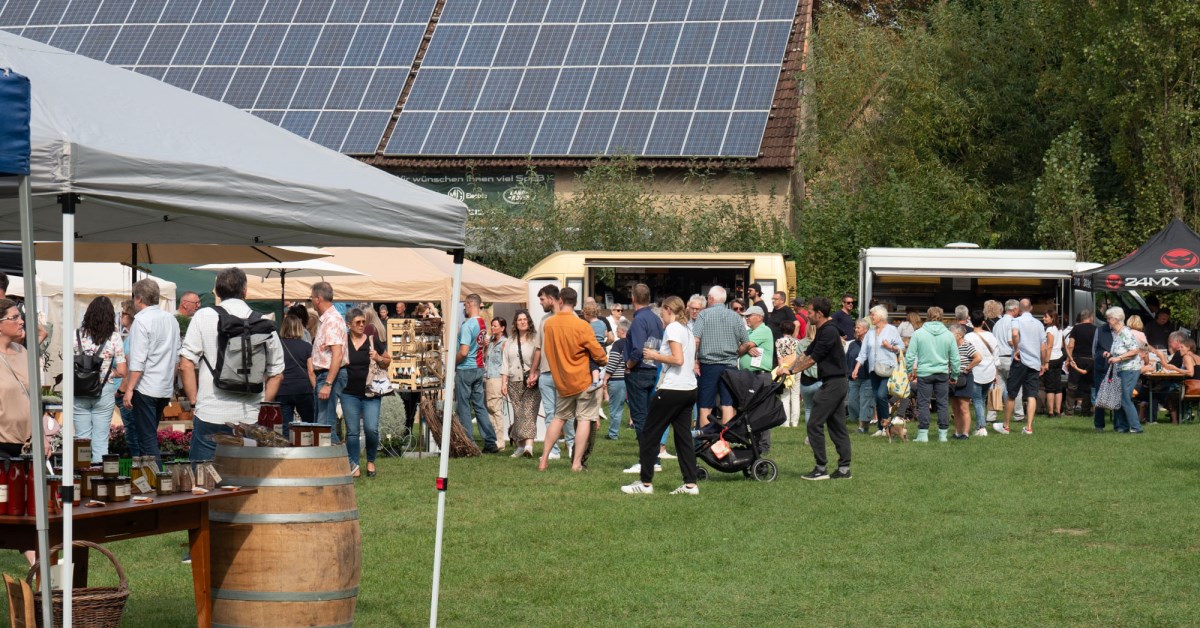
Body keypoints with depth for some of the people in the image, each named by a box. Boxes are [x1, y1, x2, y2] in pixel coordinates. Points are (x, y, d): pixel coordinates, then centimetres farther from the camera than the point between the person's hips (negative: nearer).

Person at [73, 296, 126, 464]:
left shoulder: (77, 335, -3)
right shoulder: (114, 337, -6)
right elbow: (121, 372, -7)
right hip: (105, 392, -1)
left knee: (82, 439, 9)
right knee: (100, 440, 5)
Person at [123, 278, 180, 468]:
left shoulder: (142, 321, -12)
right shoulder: (171, 319, 11)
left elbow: (138, 360, -17)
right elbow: (176, 356, 16)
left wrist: (129, 389, -15)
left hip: (146, 388, -8)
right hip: (166, 388, 8)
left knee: (147, 440, -5)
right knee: (150, 436, 17)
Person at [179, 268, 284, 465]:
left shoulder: (203, 317, -1)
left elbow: (186, 365, -4)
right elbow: (277, 373, 11)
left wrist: (194, 402, 5)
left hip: (211, 414, -2)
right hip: (251, 418, 2)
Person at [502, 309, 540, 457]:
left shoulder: (535, 338, 0)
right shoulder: (510, 340, 17)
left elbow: (540, 359, -7)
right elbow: (505, 362, 16)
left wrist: (534, 375, -19)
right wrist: (503, 382, 9)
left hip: (531, 383, -5)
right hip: (514, 382, 5)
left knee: (529, 413, -14)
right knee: (518, 414, 5)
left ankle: (529, 444, -25)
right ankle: (520, 446, 9)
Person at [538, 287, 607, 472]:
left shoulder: (548, 324, -3)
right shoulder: (582, 326, -16)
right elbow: (598, 353, -11)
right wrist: (603, 361, 11)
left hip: (561, 380, 5)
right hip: (584, 380, -5)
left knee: (559, 417, 17)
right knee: (585, 419, 1)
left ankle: (544, 459, 14)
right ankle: (577, 463, -3)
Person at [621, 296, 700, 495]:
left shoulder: (672, 328, -9)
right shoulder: (688, 331, 17)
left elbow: (678, 359, -20)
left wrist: (656, 356, -8)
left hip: (671, 389, -9)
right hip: (689, 389, 9)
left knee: (649, 435, 1)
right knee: (683, 436, 8)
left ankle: (646, 483, 3)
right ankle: (690, 484, 2)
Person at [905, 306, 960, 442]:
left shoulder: (918, 333, -4)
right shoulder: (948, 334, 1)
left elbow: (910, 356, -2)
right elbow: (955, 358, 6)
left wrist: (909, 371, 9)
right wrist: (955, 375, 17)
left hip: (924, 373, -2)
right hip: (943, 373, 2)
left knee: (923, 403, 4)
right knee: (943, 403, 8)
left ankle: (923, 434, 3)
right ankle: (943, 434, 10)